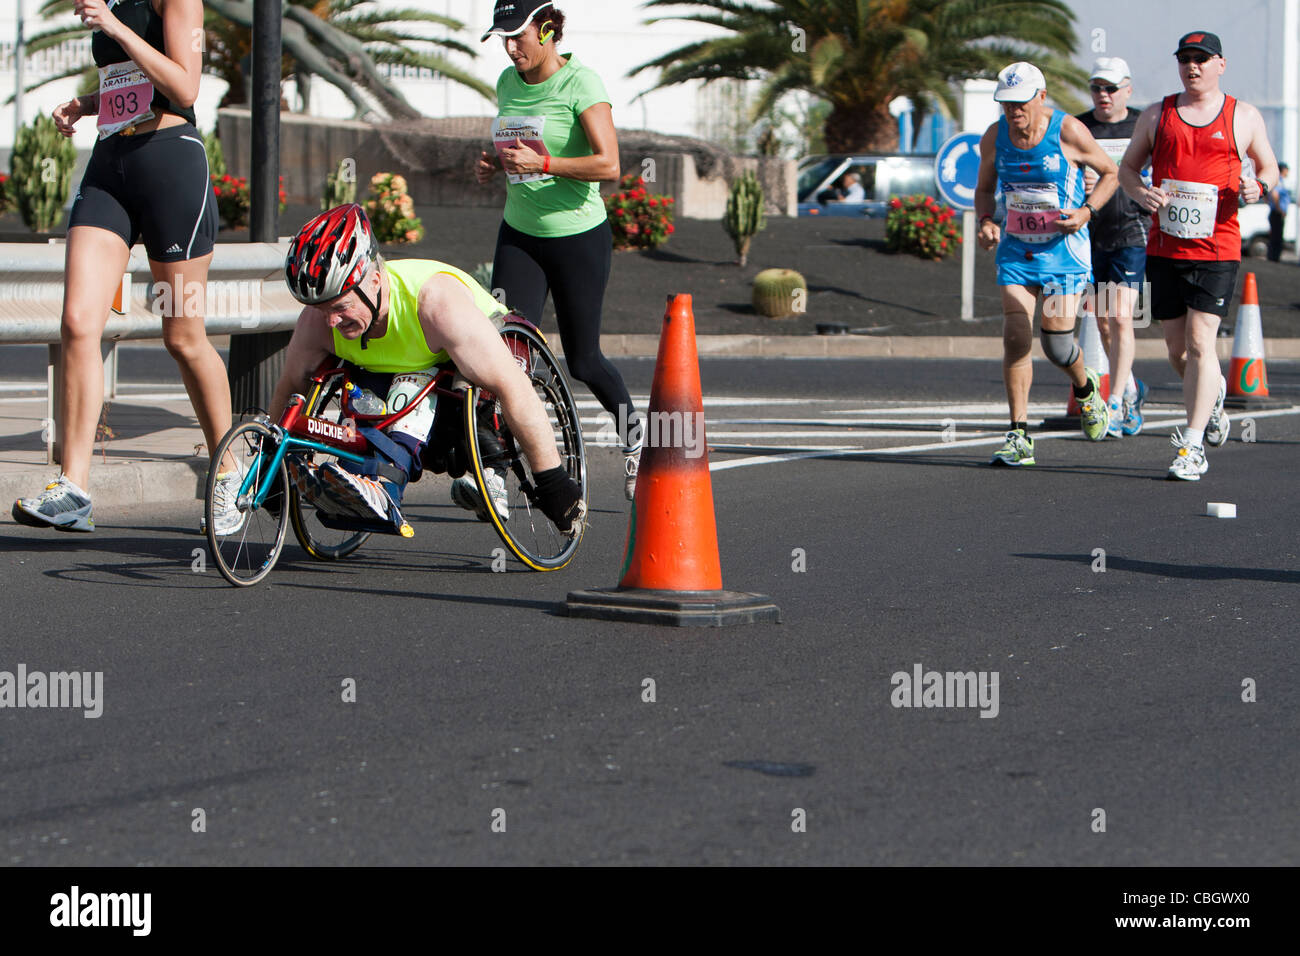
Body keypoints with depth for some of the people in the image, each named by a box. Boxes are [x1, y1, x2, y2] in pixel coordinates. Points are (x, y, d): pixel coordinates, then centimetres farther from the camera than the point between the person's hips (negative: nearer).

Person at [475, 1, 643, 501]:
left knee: (582, 360, 6)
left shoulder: (580, 83, -14)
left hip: (578, 237, -5)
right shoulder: (508, 83, 6)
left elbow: (608, 165, -22)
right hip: (519, 235, 5)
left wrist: (542, 164, -32)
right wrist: (492, 165, 1)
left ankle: (632, 431, 33)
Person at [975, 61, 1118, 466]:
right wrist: (985, 221, -4)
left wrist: (1086, 211, -14)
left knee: (1057, 342, -7)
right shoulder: (994, 137, -1)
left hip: (1064, 249, -3)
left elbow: (1110, 173, 1)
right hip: (1016, 247, 3)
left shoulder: (1069, 132, -12)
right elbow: (984, 187, 16)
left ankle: (1086, 388, 30)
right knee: (1015, 336, -9)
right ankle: (1019, 436, -5)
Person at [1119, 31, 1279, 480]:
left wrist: (1258, 186, -7)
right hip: (1164, 247, 3)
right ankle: (1214, 394, 41)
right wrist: (1141, 193, -6)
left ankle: (1193, 446, -10)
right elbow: (1127, 168, 16)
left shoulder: (1244, 117, 5)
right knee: (1176, 346, 9)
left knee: (1200, 342, -13)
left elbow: (1269, 166, 16)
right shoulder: (1156, 114, 10)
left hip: (1216, 249, -3)